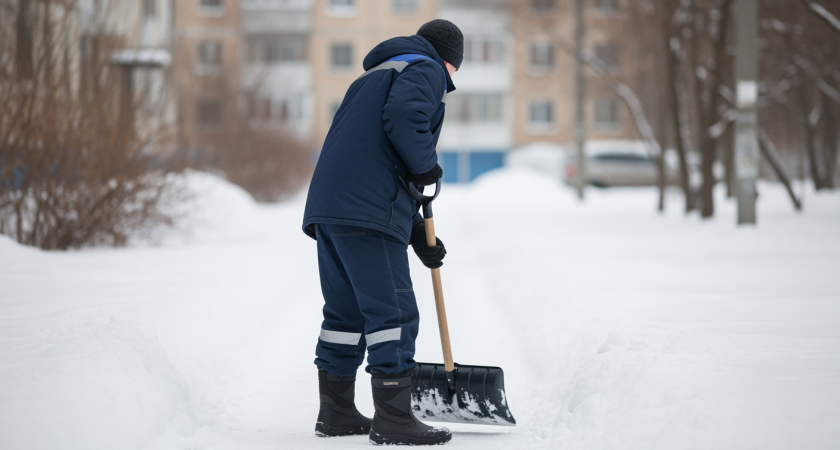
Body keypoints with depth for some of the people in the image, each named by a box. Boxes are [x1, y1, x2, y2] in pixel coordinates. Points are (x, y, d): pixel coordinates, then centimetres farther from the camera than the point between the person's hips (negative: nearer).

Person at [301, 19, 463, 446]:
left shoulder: (377, 75, 33)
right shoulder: (427, 70, 5)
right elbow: (405, 118, -19)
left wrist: (418, 234, 28)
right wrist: (426, 167, -2)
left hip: (327, 209, 9)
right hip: (367, 214, -9)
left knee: (345, 312, 16)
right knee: (393, 312, -7)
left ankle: (336, 412, 21)